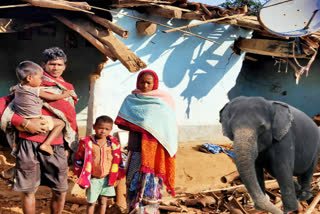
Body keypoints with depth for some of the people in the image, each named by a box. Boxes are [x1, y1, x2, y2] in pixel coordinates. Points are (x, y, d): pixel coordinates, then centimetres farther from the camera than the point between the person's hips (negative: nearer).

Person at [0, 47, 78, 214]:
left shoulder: (68, 90, 17)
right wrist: (25, 123, -15)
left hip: (56, 146, 3)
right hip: (29, 144, -3)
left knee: (60, 192, 5)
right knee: (28, 190, 4)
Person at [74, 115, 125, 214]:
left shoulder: (114, 143, -2)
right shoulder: (87, 142, -9)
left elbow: (118, 161, 7)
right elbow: (79, 160, -1)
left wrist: (117, 176, 7)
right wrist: (81, 177, 0)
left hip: (107, 179, 2)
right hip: (92, 179, -2)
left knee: (103, 202, 11)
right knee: (91, 202, 9)